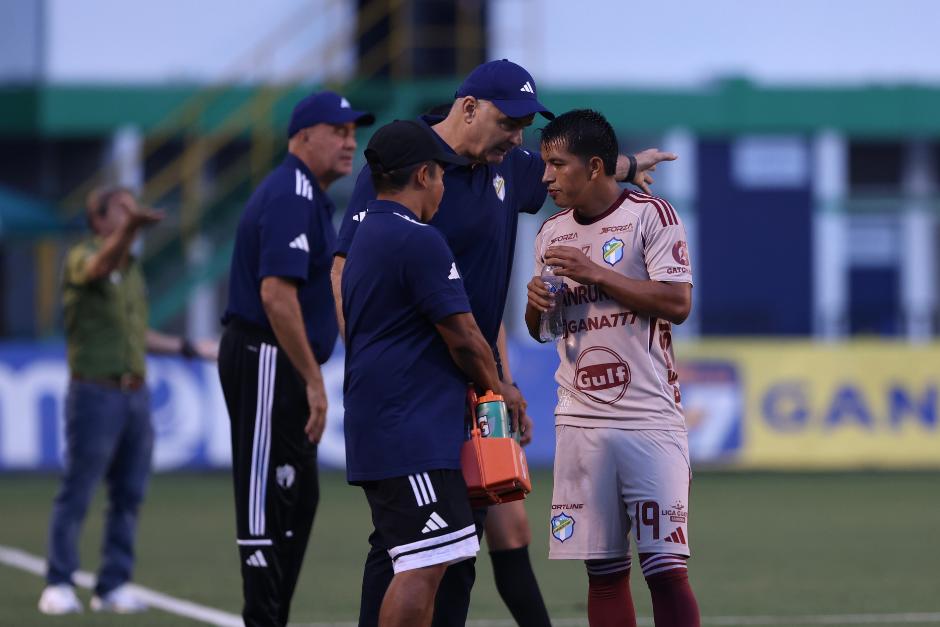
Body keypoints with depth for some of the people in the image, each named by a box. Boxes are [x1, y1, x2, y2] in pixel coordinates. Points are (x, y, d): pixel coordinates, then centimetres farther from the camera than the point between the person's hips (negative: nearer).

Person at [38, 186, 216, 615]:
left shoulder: (132, 268, 17)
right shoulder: (81, 258, -7)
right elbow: (103, 264, -34)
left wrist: (191, 349, 25)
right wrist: (130, 227, -53)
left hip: (135, 394, 7)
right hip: (96, 393, -7)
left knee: (129, 496, 5)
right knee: (76, 494, -4)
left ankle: (113, 587, 10)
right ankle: (58, 587, 1)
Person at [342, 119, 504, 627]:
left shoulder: (365, 237, 19)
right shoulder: (419, 240, -13)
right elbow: (463, 338, -13)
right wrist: (496, 389, 5)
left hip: (375, 428, 10)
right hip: (412, 433, -10)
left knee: (417, 564, 12)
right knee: (423, 566, -14)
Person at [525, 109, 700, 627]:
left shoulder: (651, 216, -3)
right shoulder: (552, 233, 14)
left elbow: (677, 304, -13)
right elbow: (540, 330, 22)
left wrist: (596, 274, -15)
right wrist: (537, 304, -1)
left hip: (649, 417, -5)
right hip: (580, 423, 5)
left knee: (665, 567, -9)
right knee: (603, 570, 6)